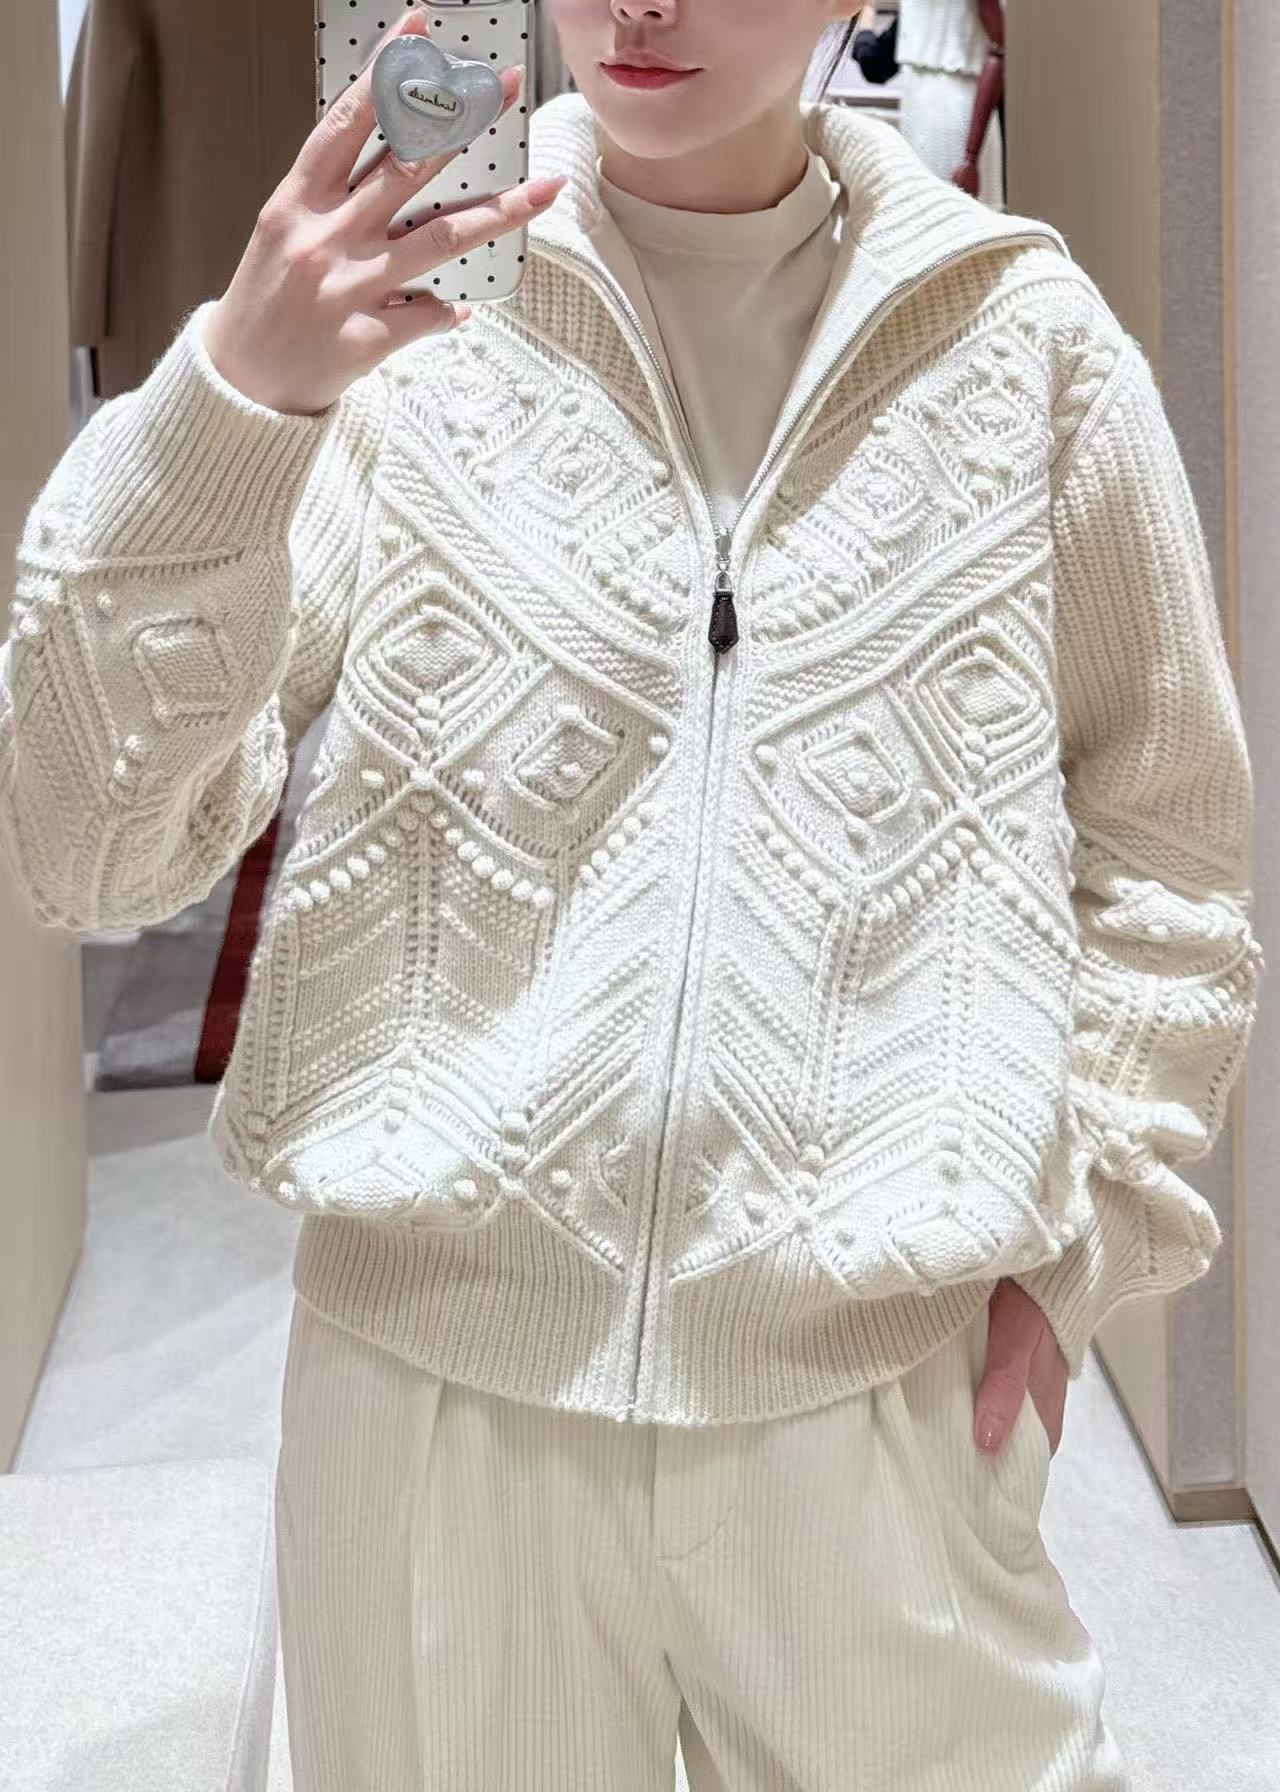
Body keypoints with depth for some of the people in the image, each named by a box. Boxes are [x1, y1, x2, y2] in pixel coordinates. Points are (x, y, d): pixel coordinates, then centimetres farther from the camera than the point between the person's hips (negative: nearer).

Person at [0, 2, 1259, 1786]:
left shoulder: (1021, 335, 0)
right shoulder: (405, 308, -3)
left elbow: (1164, 838, 8)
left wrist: (1079, 1234, 1)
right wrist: (229, 401, -22)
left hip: (886, 1383, 1)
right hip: (434, 1367, 0)